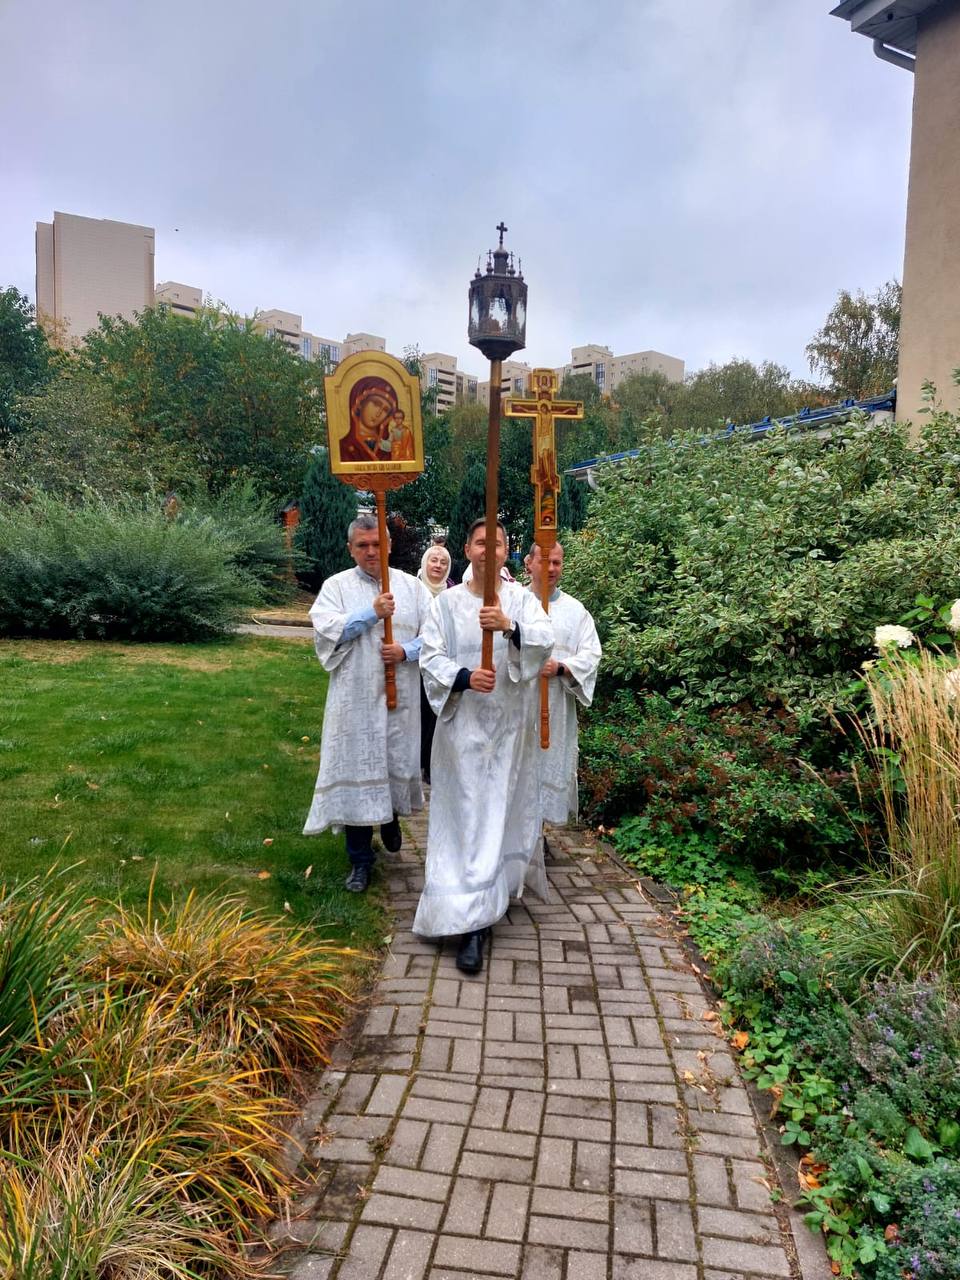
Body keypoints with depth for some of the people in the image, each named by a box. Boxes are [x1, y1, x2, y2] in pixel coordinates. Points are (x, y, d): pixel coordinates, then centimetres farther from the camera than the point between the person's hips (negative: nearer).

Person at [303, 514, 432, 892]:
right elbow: (325, 629, -12)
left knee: (399, 762, 13)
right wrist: (371, 612, -17)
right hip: (355, 699, -2)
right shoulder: (336, 586, 3)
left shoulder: (411, 586, 6)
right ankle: (360, 860, 15)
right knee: (356, 773, 2)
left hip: (401, 696, 2)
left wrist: (406, 651, -14)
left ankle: (391, 818, 46)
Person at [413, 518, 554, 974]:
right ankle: (471, 923, -1)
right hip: (464, 723, -1)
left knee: (503, 810, 11)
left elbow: (544, 640, -14)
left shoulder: (521, 598, 2)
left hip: (509, 725, 1)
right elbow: (430, 656, -3)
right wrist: (464, 677, -21)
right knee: (466, 817, -4)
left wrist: (509, 626, -33)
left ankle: (498, 886, 37)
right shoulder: (447, 602, 2)